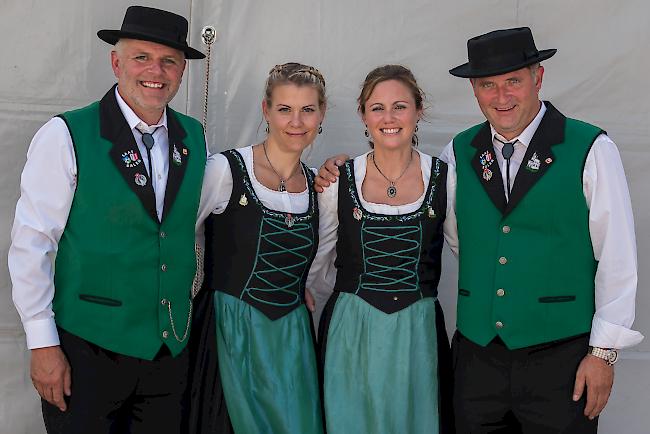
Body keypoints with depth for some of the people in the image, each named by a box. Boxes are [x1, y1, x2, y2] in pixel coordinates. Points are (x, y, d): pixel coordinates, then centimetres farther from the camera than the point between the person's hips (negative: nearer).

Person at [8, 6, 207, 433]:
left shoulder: (194, 137, 4)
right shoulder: (65, 136, -11)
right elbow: (30, 244, -11)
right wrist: (43, 344, -12)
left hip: (170, 348, 5)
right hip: (89, 346, -4)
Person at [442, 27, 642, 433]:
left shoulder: (591, 150, -7)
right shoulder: (459, 153, 4)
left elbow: (618, 259, -6)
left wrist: (603, 352, -7)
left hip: (560, 357, -3)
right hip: (477, 355, 3)